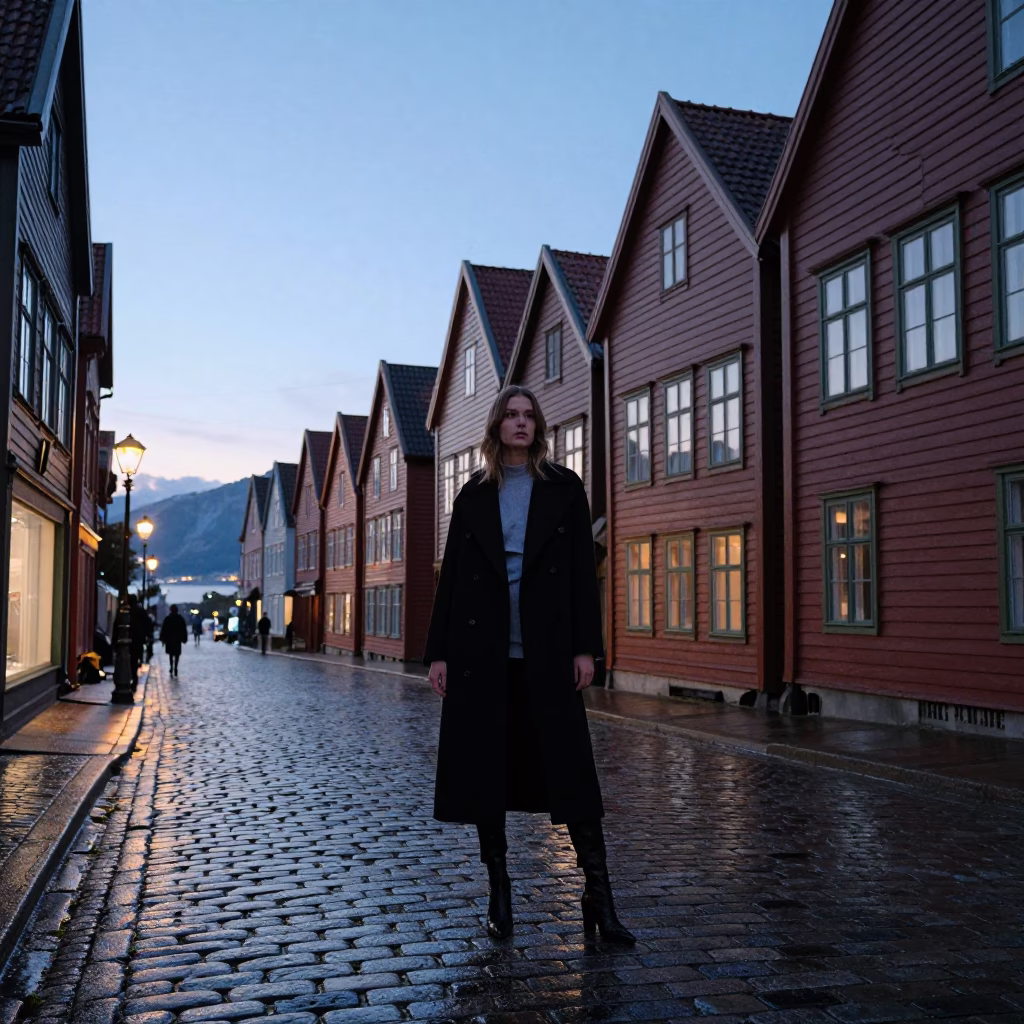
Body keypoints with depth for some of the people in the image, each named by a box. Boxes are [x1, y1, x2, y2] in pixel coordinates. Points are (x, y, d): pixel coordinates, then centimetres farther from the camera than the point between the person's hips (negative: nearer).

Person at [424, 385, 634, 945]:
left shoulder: (563, 489, 6)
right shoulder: (473, 495, 10)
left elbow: (583, 570, 1)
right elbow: (452, 575, 8)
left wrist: (585, 647, -6)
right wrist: (438, 651, 3)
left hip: (546, 650, -2)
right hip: (481, 651, 2)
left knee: (570, 768, -3)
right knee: (484, 767, 6)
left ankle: (597, 895, 5)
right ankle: (499, 890, 19)